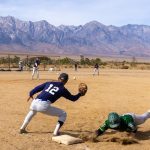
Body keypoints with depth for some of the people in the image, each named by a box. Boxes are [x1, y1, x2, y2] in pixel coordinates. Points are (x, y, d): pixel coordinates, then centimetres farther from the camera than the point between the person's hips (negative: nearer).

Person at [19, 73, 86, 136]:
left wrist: (31, 94, 33)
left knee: (32, 111, 42)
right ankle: (56, 132, 1)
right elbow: (73, 98, 18)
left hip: (35, 102, 5)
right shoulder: (63, 89, 10)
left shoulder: (49, 83, 20)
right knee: (63, 114, 14)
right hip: (44, 106, -5)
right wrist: (80, 94, 34)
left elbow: (37, 88, 18)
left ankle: (22, 128, 41)